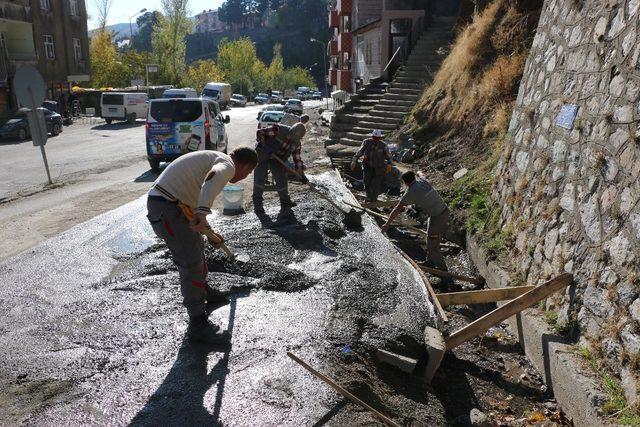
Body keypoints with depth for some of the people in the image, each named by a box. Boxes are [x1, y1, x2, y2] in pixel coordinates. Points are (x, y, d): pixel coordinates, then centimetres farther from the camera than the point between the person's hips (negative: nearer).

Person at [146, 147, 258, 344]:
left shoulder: (214, 160, 22)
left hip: (173, 205, 11)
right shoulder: (227, 165, -9)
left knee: (196, 246, 27)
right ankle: (198, 324, -1)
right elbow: (213, 178, -35)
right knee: (191, 263, -8)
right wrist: (202, 212, -47)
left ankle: (202, 290, 50)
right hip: (166, 208, -11)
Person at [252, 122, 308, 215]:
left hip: (277, 159, 5)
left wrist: (302, 175, -4)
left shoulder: (297, 143, -7)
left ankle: (285, 202, 21)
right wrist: (265, 145, -29)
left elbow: (297, 159, 0)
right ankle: (257, 205, 0)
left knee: (282, 179, 3)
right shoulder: (278, 130, -25)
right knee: (260, 178, -9)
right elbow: (259, 132, -21)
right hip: (263, 154, -5)